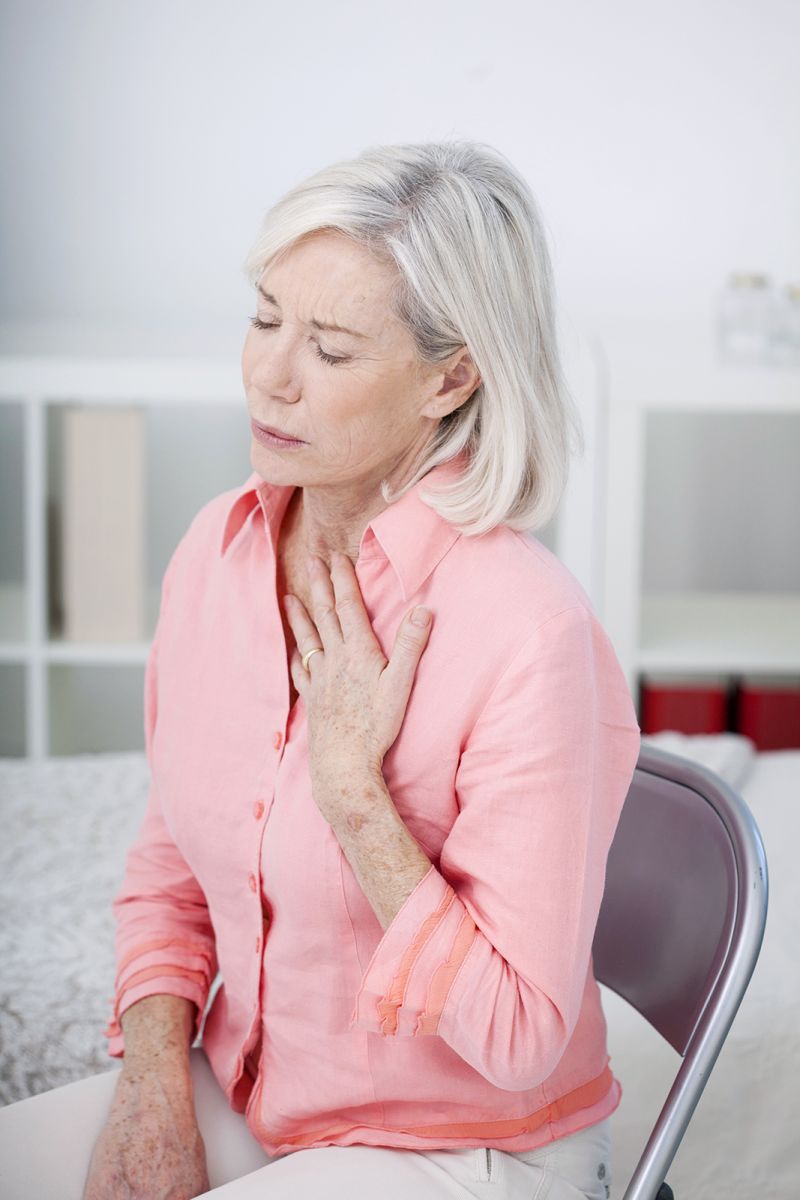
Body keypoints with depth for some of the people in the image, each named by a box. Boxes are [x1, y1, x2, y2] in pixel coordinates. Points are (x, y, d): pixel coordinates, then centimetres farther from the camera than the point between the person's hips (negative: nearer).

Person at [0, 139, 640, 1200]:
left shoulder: (533, 635, -24)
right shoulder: (218, 549, -4)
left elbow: (521, 1040, -19)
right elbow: (169, 874, 6)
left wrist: (353, 793, -24)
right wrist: (152, 1088, -8)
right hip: (244, 1102, 6)